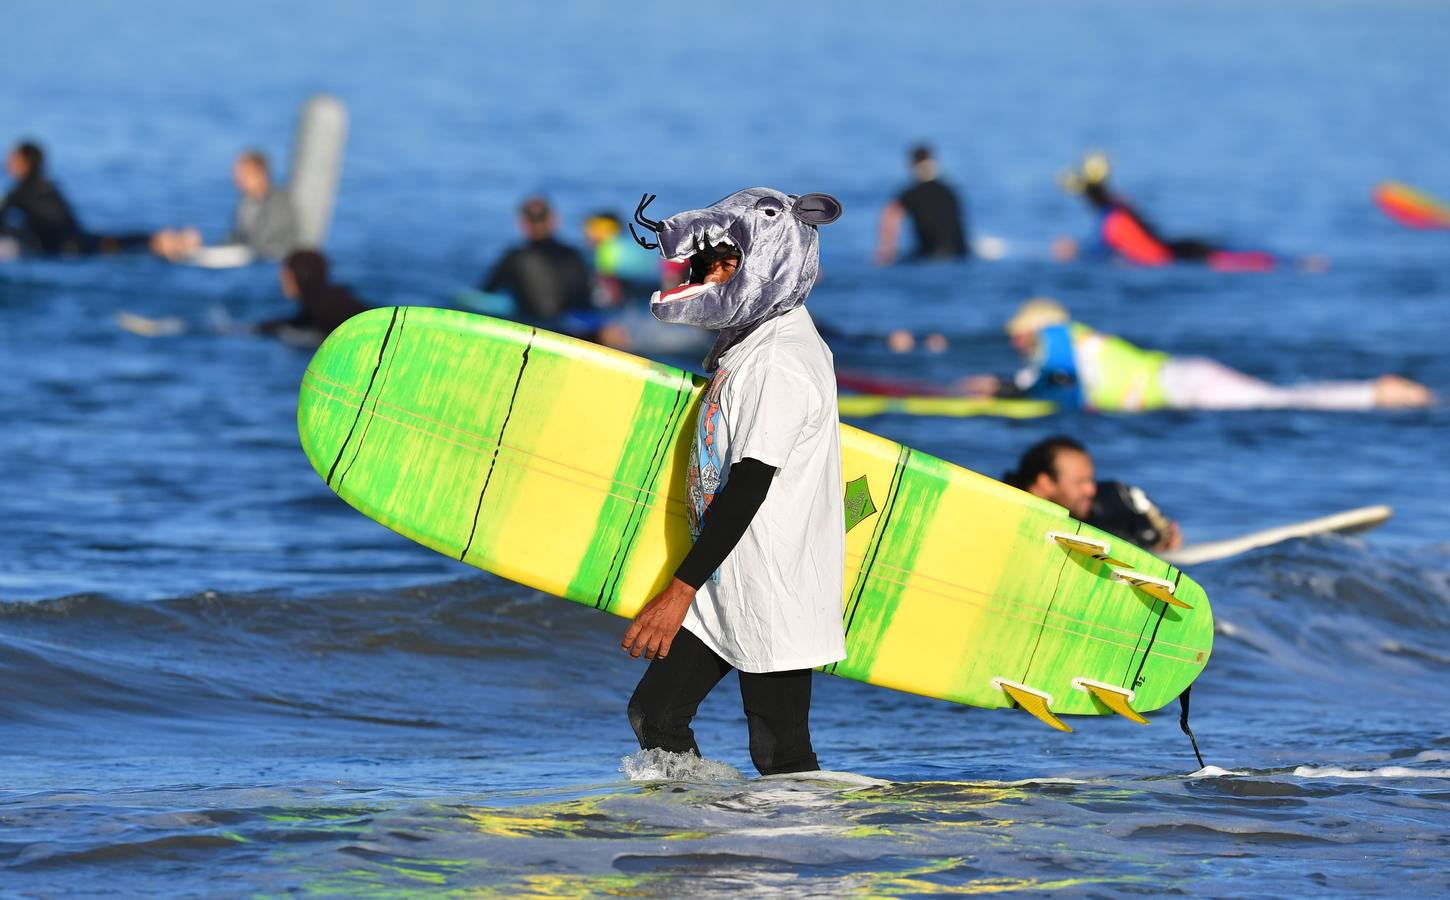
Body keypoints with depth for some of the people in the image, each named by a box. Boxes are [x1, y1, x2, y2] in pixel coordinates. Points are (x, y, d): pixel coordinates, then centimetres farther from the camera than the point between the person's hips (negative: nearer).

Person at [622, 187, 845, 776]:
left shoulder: (782, 363, -20)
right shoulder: (745, 340, 11)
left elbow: (747, 489, -24)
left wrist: (680, 592, -24)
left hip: (771, 599, -10)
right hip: (725, 589, 10)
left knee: (780, 757, -3)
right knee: (654, 714, 11)